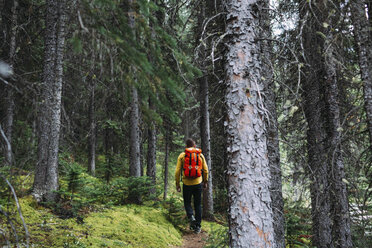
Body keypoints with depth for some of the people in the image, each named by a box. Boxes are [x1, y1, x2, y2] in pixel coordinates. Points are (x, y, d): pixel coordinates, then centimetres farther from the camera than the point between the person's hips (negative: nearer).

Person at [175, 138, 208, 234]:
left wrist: (177, 184, 4)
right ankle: (198, 226, 12)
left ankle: (191, 216, -10)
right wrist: (205, 181, 16)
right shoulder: (200, 155, 3)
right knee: (198, 204, 11)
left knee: (187, 202, 16)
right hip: (198, 183, 2)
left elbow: (177, 171, -5)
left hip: (187, 184, -1)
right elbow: (205, 170, 5)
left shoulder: (182, 155, -3)